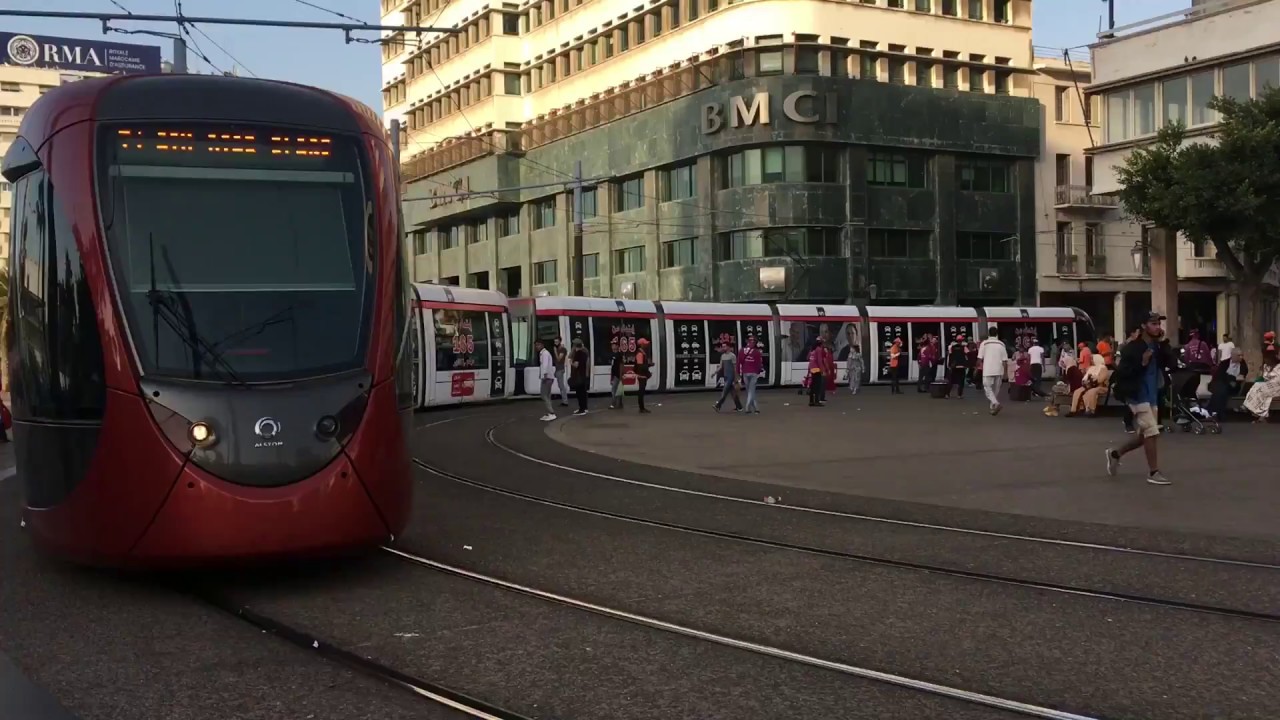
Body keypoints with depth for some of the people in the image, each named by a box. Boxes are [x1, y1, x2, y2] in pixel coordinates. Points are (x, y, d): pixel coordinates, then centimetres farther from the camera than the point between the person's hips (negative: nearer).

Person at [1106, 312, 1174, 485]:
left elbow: (1170, 364, -2)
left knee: (1144, 436, 14)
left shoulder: (1157, 347, 9)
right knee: (1152, 433, -11)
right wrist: (1142, 363, -26)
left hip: (1152, 396, 8)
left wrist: (1163, 343, -7)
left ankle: (1115, 453, 32)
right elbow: (1121, 372, -17)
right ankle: (1153, 472, -2)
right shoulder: (1132, 348, -14)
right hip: (1138, 396, -8)